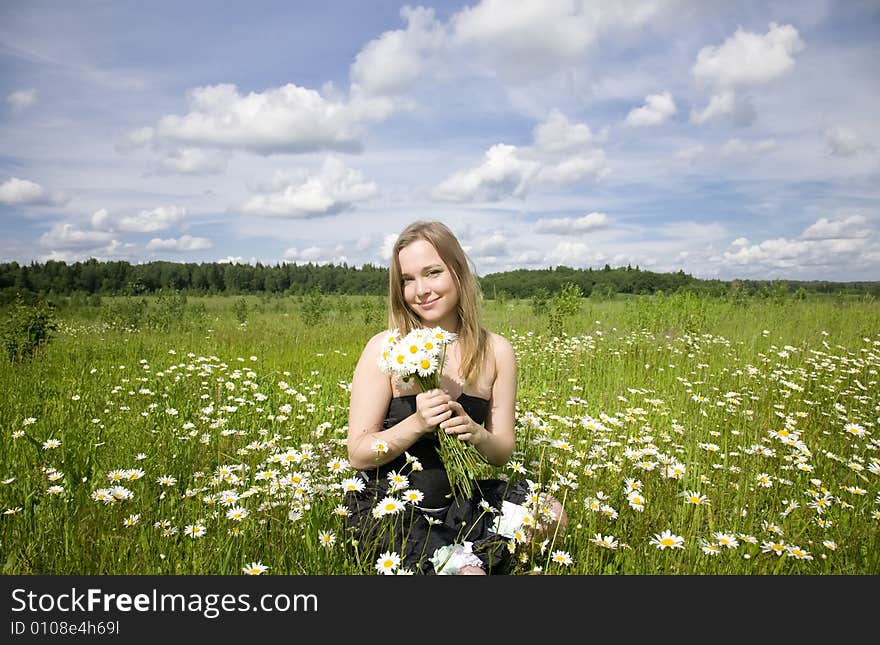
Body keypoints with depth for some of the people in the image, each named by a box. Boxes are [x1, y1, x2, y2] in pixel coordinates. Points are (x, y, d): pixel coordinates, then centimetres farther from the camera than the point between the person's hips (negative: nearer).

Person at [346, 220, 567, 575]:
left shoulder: (496, 351, -2)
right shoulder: (385, 348, -11)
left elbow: (503, 452, 4)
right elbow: (358, 454, -10)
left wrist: (477, 435, -19)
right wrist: (417, 424, -26)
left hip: (456, 501, 5)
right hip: (389, 509, -4)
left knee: (550, 515, -14)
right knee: (467, 571, -27)